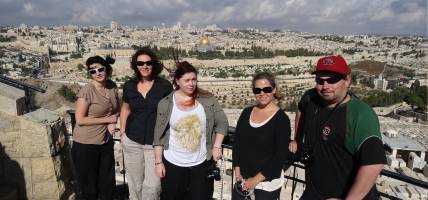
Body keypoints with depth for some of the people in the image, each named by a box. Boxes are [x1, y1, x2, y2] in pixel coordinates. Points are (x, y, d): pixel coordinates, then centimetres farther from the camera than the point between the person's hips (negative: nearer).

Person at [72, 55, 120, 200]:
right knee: (89, 185, 13)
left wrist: (113, 122, -7)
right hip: (86, 145, -5)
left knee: (108, 182, 19)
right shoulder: (86, 91, -19)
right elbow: (80, 120, -19)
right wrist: (107, 119, -17)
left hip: (106, 142, 5)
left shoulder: (112, 86, -2)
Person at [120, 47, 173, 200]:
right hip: (132, 142, 3)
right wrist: (122, 132, 11)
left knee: (152, 184, -2)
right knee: (135, 183, 17)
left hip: (156, 142, -3)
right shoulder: (129, 86, 3)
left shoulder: (164, 85, -7)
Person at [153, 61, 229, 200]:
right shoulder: (166, 103, -5)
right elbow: (159, 136, -2)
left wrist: (217, 146, -8)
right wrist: (158, 162, -3)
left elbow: (222, 123, 2)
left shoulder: (208, 100, -4)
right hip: (173, 164, 0)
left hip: (201, 163, 1)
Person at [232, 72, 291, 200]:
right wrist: (237, 171, -2)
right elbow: (236, 142, 5)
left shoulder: (281, 119, -12)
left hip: (268, 182, -4)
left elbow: (281, 156, -13)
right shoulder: (246, 112, 1)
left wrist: (256, 179, -13)